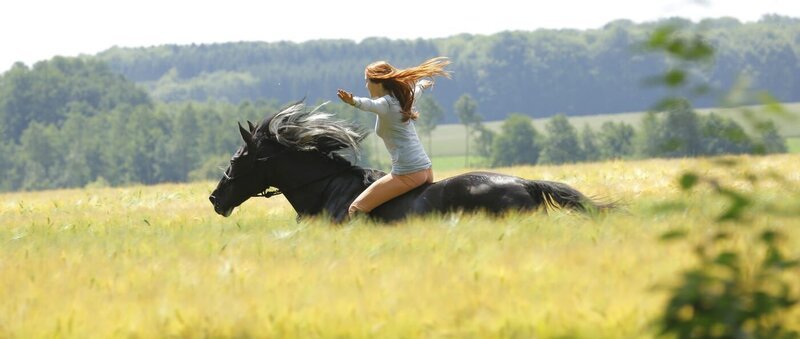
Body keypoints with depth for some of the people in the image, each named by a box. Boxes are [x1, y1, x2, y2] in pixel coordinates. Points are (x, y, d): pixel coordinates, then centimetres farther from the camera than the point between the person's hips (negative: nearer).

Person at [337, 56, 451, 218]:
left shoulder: (385, 103, -11)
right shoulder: (402, 99, 15)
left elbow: (371, 104, -36)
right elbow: (415, 90, 40)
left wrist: (355, 102, -57)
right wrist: (422, 84, 63)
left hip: (407, 174, -9)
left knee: (355, 210, -7)